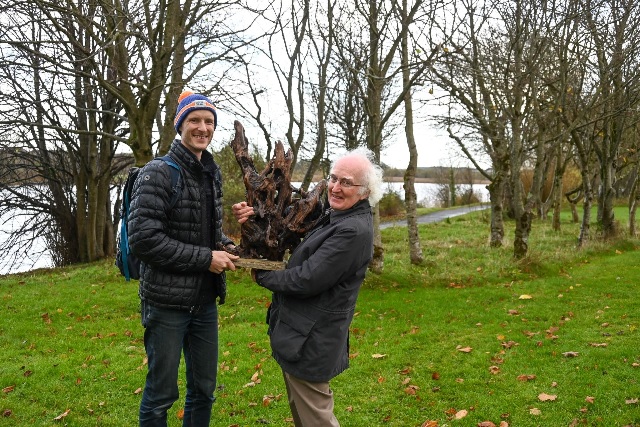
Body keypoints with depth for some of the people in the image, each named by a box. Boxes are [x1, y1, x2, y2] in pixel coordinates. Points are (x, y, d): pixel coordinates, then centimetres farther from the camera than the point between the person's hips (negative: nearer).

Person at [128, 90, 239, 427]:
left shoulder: (212, 174, 8)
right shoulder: (158, 174, -14)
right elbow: (143, 240, -22)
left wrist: (226, 246, -2)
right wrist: (206, 258, -20)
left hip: (205, 301, 7)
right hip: (167, 302, -6)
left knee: (204, 389, 18)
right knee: (161, 394, 9)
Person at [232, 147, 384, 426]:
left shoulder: (353, 231, -24)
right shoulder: (335, 217, 8)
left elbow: (306, 280, -25)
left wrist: (262, 276, -9)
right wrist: (254, 215, -5)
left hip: (310, 340, -10)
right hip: (304, 332, 10)